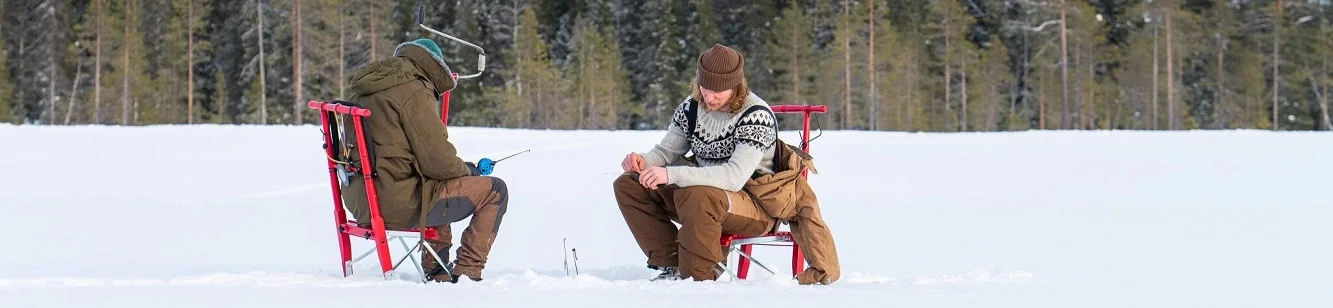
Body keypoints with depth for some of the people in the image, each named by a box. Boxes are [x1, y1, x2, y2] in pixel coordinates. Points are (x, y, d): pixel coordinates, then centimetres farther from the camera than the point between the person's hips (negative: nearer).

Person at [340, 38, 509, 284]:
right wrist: (466, 169, 6)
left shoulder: (363, 89, 16)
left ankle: (437, 272, 38)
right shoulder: (415, 91, -12)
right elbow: (439, 161, -15)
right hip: (397, 205, -10)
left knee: (438, 187, 38)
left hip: (361, 202, 10)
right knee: (494, 190, 2)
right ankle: (467, 273, 3)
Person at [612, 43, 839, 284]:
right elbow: (666, 152, 11)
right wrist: (642, 161, -15)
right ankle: (673, 265, -9)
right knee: (629, 185, -6)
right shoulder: (692, 107, 1)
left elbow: (735, 177, -32)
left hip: (757, 206, -8)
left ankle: (698, 276, -22)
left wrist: (671, 175, -39)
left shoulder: (756, 116, -21)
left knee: (697, 195, -39)